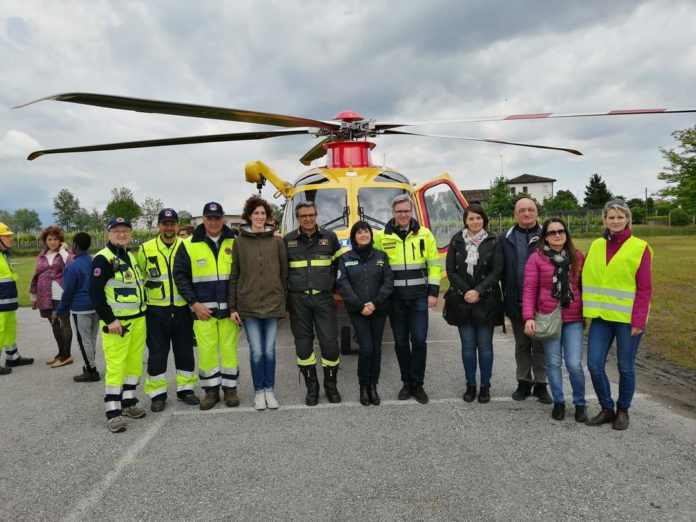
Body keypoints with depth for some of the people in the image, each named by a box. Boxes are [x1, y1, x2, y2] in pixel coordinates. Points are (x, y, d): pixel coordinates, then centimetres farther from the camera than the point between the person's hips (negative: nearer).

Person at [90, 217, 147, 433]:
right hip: (116, 322, -8)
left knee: (135, 362, 13)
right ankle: (113, 412, 4)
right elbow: (95, 292, -17)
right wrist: (109, 320, -19)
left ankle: (128, 401, 27)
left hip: (137, 319, 8)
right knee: (116, 365, -5)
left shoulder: (131, 256, 14)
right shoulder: (103, 259, -12)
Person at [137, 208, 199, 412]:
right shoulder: (146, 249, -1)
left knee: (185, 351, 10)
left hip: (182, 309, 1)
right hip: (156, 310, -1)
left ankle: (185, 389, 25)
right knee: (157, 353, 5)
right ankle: (158, 394, 18)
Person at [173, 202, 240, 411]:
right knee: (206, 351, 3)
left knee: (229, 349, 6)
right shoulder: (189, 245, 1)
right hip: (203, 309, 0)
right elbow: (180, 276, 2)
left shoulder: (234, 243, 3)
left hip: (229, 308, 0)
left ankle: (230, 388, 20)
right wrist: (194, 303, -6)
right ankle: (211, 390, 18)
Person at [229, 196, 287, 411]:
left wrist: (285, 301, 3)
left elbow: (284, 273, 6)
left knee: (270, 349, 7)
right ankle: (258, 391, 19)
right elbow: (234, 276, 3)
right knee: (256, 350, 3)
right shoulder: (239, 242, 3)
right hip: (249, 304, -1)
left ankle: (269, 390, 22)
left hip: (272, 303, 1)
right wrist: (232, 307, -1)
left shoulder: (277, 241, 4)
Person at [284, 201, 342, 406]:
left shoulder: (329, 237, 4)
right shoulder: (287, 240, 4)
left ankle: (331, 385, 18)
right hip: (298, 299, 1)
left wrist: (334, 285, 10)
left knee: (330, 341, -1)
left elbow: (339, 263, 13)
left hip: (323, 298, 0)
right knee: (303, 343, 6)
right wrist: (285, 293, 6)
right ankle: (311, 387, 19)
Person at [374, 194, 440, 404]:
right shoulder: (382, 237, 0)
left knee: (419, 340, 0)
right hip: (395, 298, 1)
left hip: (419, 297, 0)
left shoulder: (424, 234, 2)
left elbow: (434, 265, 4)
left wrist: (433, 292, -1)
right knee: (401, 341, 8)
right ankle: (406, 382, 22)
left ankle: (417, 384, 13)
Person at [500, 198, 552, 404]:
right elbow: (502, 270, 3)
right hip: (516, 302, 2)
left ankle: (540, 384, 22)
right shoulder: (506, 238, 4)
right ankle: (524, 383, 27)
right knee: (521, 345, 14)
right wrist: (505, 296, -2)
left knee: (540, 345, 8)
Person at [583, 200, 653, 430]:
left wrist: (638, 321, -13)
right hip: (601, 316, 4)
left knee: (625, 367, 7)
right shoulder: (596, 246, 8)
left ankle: (623, 411, 27)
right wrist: (583, 311, -1)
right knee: (594, 364, 0)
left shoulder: (639, 248, -4)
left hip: (627, 318, -3)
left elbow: (645, 289, -6)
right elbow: (586, 278, 8)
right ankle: (607, 409, 20)